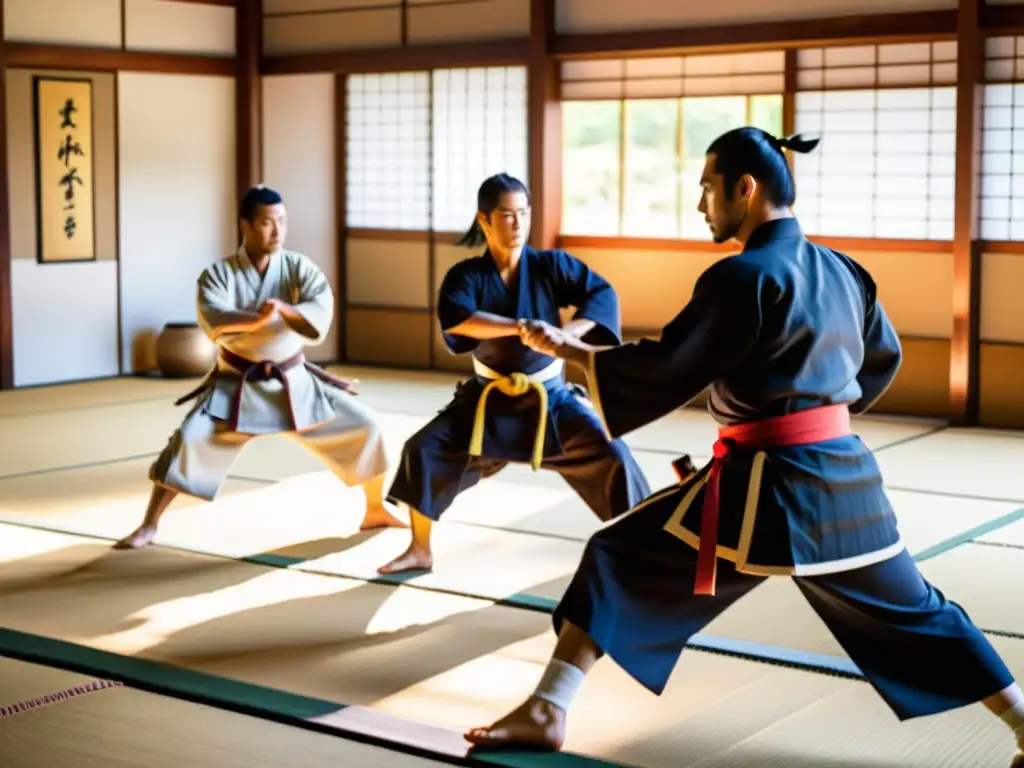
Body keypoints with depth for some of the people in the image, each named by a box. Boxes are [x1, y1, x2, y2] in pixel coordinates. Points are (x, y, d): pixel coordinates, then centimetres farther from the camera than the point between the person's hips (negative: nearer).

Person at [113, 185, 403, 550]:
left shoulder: (299, 267, -7)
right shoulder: (219, 273, -11)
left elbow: (321, 314, -23)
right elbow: (215, 320, -30)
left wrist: (283, 310, -40)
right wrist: (260, 318, -45)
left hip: (293, 382, 3)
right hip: (238, 385, -2)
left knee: (363, 425, -1)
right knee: (190, 440, -20)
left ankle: (375, 510, 19)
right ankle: (148, 527, -5)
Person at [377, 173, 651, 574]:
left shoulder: (551, 265, -8)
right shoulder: (466, 276, -9)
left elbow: (603, 294, -16)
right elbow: (454, 317, -30)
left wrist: (567, 333, -34)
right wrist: (521, 326, -40)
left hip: (550, 398, -1)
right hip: (488, 399, 1)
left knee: (610, 454, -15)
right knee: (423, 450, -9)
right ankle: (420, 551, 8)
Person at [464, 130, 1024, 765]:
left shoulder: (743, 277, -14)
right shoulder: (842, 271, 9)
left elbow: (665, 369, -13)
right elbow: (883, 359, 23)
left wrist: (567, 349, -2)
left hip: (764, 486, -7)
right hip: (846, 476, 7)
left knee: (618, 561, 5)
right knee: (912, 610, 21)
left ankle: (547, 711, 3)